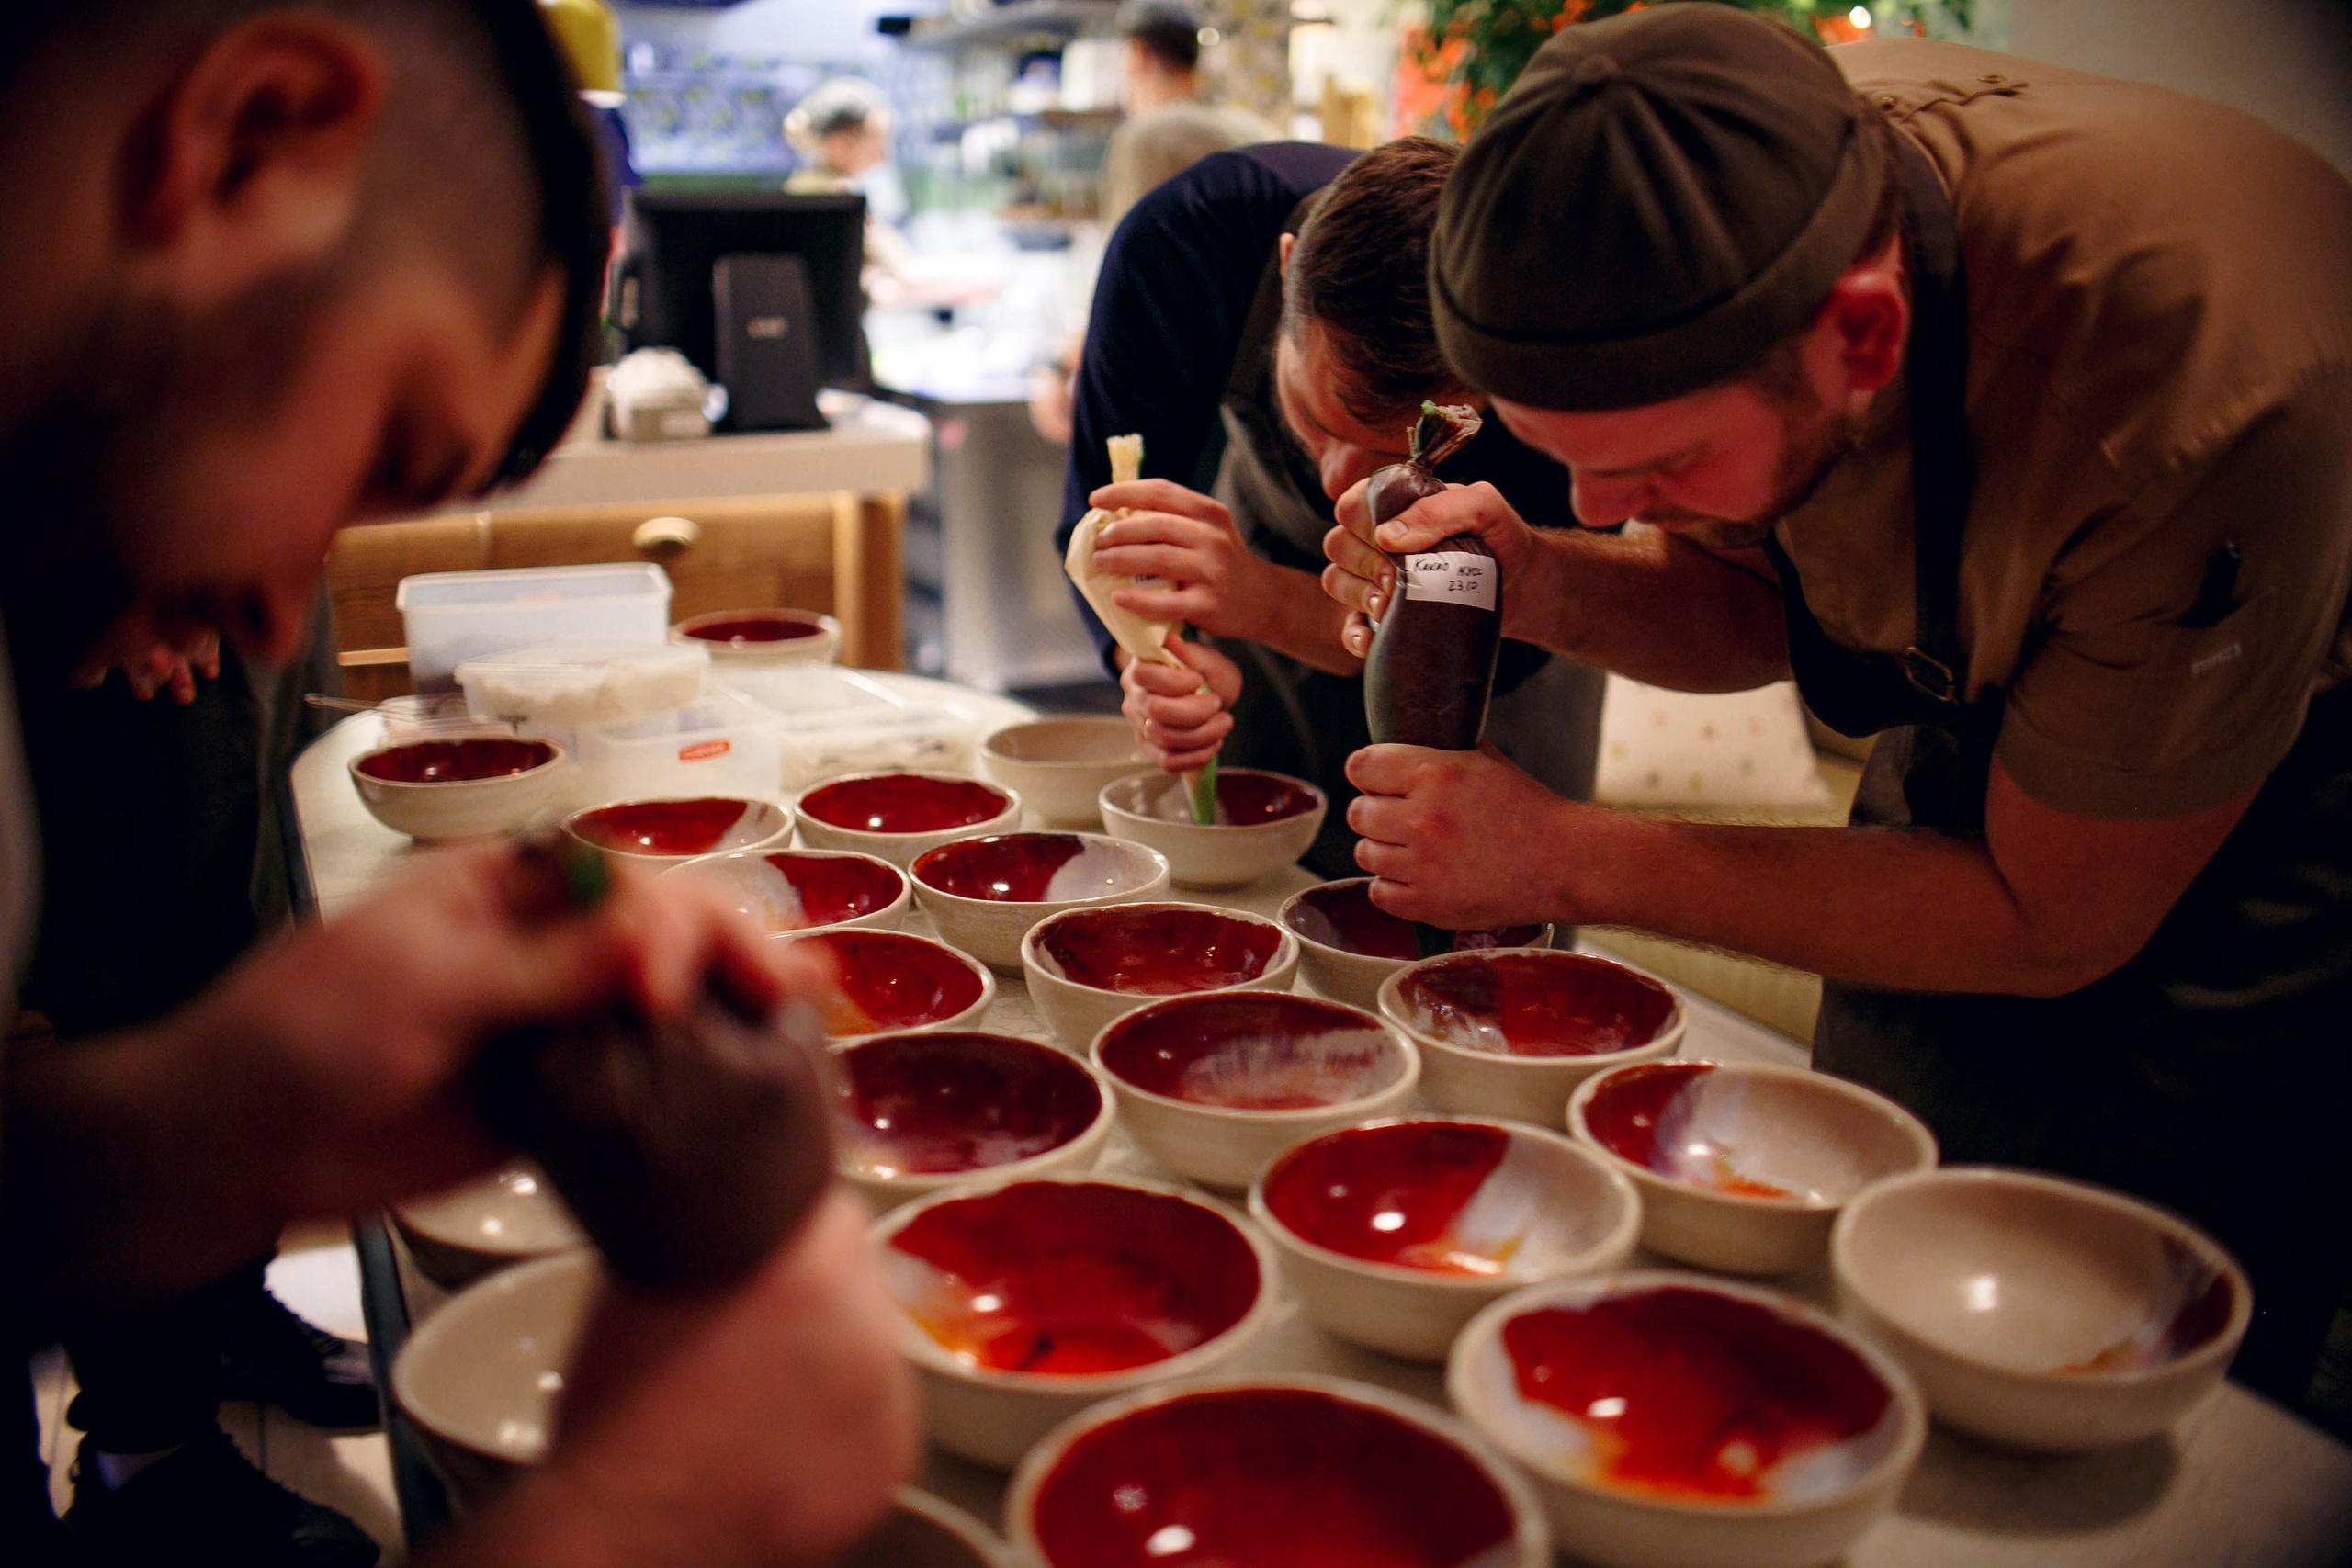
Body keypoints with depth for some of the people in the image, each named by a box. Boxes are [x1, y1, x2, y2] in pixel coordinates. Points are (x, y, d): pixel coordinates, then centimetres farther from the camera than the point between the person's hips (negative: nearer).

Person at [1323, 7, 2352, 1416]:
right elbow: (1757, 600, -5)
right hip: (1963, 720, 5)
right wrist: (1547, 585, -27)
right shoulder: (1716, 195, -23)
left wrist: (1569, 861, -31)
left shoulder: (2197, 372, -41)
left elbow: (2054, 924, -28)